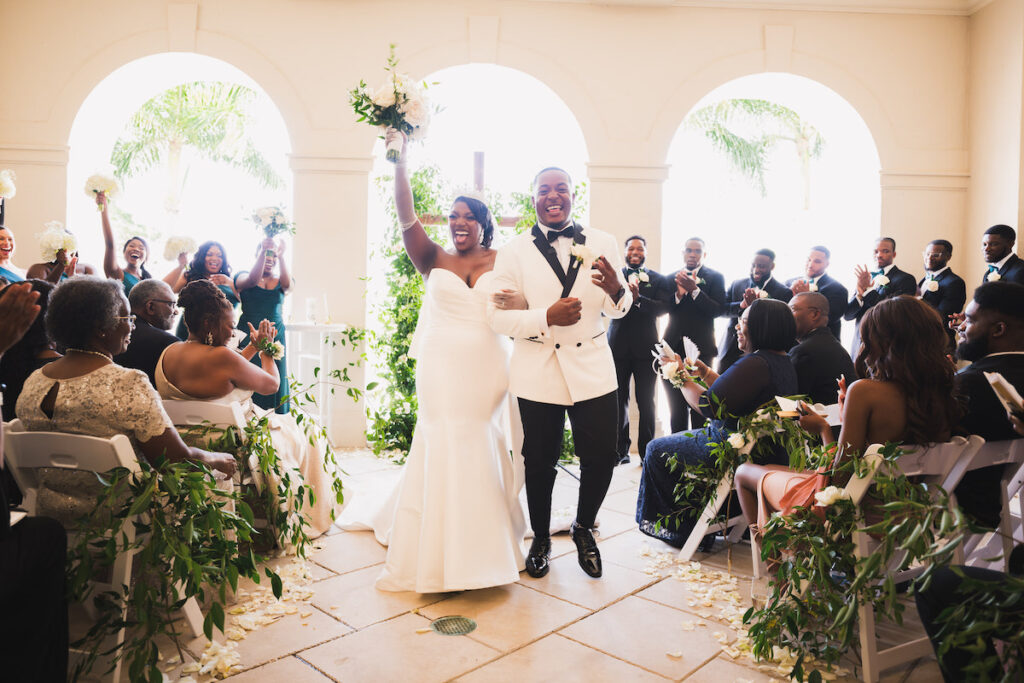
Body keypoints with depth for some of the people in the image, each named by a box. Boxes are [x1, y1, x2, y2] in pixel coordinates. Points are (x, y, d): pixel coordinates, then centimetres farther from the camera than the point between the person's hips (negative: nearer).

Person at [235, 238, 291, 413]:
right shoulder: (243, 276, 7)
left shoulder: (280, 282, 11)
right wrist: (263, 252, -28)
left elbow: (287, 284, -13)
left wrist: (280, 256, -26)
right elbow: (252, 280, -17)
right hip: (248, 337, -2)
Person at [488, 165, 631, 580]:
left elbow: (617, 310, 10)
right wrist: (547, 317, -22)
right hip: (537, 372, -1)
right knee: (539, 462, 9)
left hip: (592, 368, 2)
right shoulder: (514, 252, -1)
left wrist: (616, 289, -14)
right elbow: (498, 317, -7)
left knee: (601, 457, 2)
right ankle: (541, 541, 35)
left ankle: (583, 529, 33)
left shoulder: (603, 244, 5)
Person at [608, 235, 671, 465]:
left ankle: (646, 450, 13)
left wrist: (638, 299, -21)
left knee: (645, 401, 2)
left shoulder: (658, 280, 7)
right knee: (619, 399, 4)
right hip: (618, 346, 1)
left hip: (644, 347, -1)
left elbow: (663, 307, -8)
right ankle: (621, 449, 14)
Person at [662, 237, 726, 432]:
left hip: (700, 349, -3)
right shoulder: (671, 278, 13)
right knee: (676, 406, 6)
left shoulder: (715, 277, 4)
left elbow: (718, 310, -8)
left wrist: (694, 289, -16)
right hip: (674, 347, 3)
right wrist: (679, 293, -13)